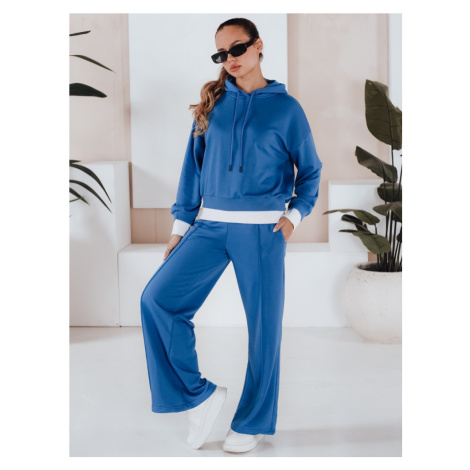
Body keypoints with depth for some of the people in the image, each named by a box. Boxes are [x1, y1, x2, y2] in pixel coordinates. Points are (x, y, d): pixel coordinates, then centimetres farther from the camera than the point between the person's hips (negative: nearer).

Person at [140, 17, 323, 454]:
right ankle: (200, 394, 3)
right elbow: (193, 167, 12)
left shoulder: (286, 107, 3)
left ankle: (253, 422, 20)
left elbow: (310, 169, 10)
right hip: (211, 225, 3)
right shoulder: (213, 103, 10)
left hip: (261, 230, -3)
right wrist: (181, 225, 9)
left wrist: (295, 214, -4)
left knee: (263, 324, 2)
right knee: (158, 297, -10)